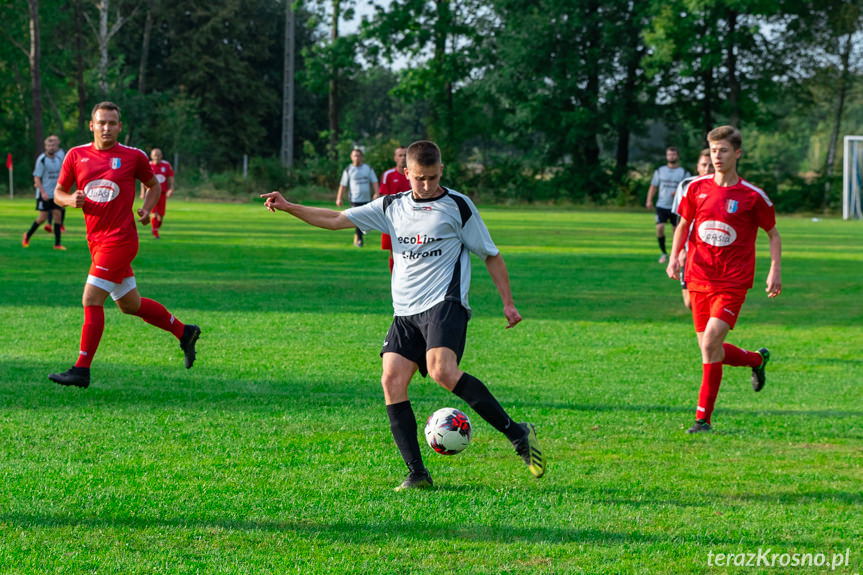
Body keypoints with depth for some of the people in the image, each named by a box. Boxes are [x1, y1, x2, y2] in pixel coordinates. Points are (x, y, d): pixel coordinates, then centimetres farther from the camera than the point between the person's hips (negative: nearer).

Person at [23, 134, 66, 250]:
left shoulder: (59, 158, 6)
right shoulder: (41, 160, -10)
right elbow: (36, 178, -11)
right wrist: (43, 192, -20)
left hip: (56, 193, 5)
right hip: (44, 194, -5)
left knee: (57, 215, -3)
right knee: (43, 217, -5)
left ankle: (57, 243, -2)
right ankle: (28, 235, 18)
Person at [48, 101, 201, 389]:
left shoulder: (133, 157, -3)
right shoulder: (76, 155, 5)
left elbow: (153, 184, 14)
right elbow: (58, 192, 12)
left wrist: (146, 209, -3)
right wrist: (71, 200, -9)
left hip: (119, 239, -6)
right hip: (96, 240, 6)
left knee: (91, 300, -12)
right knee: (130, 304, 14)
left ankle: (81, 370, -7)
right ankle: (184, 332, 33)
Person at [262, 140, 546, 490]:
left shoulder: (458, 206, 3)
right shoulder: (392, 208, 14)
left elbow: (490, 255, 9)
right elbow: (336, 220, 13)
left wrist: (508, 303, 4)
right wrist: (287, 207, 3)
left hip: (445, 304, -5)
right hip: (405, 313, 5)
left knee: (442, 371, -28)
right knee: (392, 381, -11)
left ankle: (517, 434, -22)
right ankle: (417, 474, -8)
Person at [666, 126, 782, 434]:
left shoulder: (752, 196, -4)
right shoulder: (697, 188, 4)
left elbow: (774, 235, 7)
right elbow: (683, 224, 19)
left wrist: (775, 270, -5)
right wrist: (674, 256, 5)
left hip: (732, 283, -4)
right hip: (699, 278, 4)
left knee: (710, 344, -18)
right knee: (710, 350, 6)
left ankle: (703, 418, -9)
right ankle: (757, 359, 37)